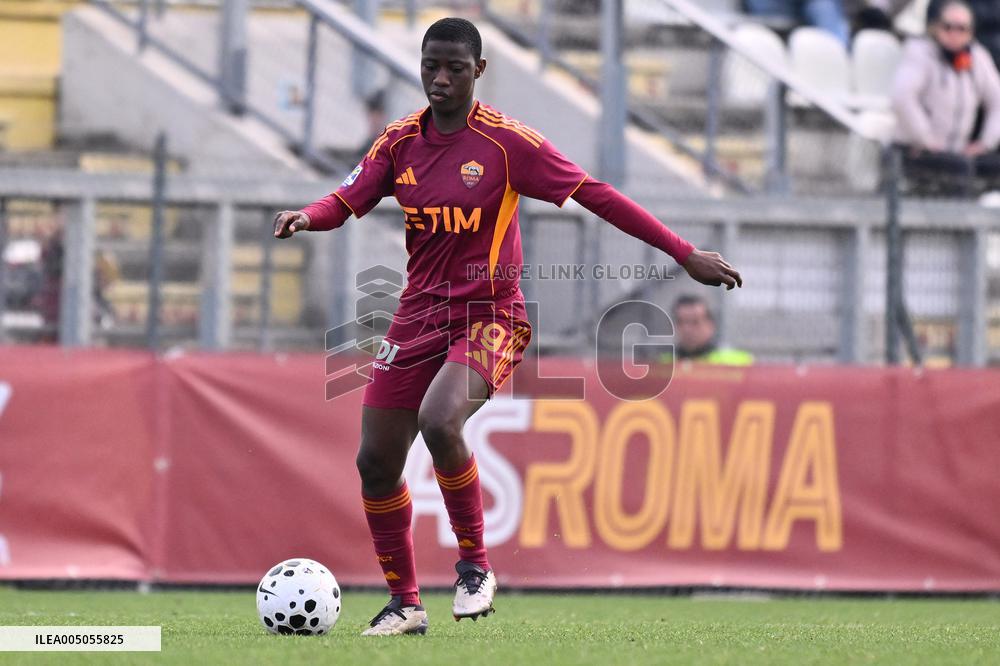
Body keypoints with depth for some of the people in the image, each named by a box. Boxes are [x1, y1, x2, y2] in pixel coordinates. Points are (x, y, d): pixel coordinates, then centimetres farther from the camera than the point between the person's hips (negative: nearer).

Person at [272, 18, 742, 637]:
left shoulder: (505, 141, -11)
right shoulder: (401, 141, 3)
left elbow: (594, 193, -12)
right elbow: (347, 201, 2)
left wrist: (685, 254, -14)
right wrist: (305, 217, -23)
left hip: (489, 318, -6)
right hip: (418, 318, 6)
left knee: (439, 423, -32)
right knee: (376, 461, 1)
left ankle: (476, 567, -12)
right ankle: (404, 603, 19)